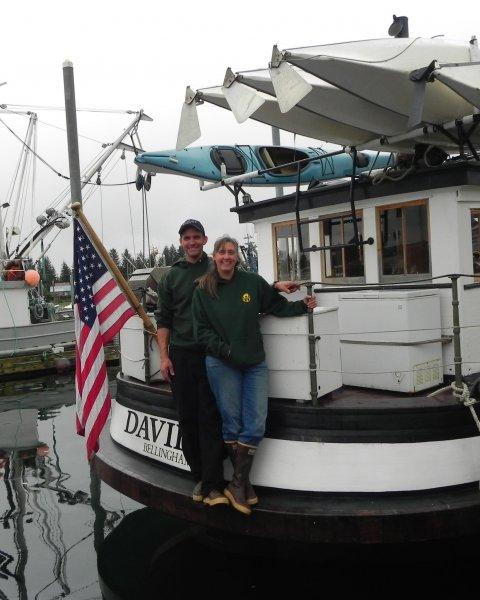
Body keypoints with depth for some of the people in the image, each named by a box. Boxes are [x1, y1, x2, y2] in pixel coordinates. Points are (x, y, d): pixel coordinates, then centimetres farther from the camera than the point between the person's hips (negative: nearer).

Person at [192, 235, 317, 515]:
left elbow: (277, 305, 13)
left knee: (256, 424, -2)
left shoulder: (253, 282, 1)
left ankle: (238, 483, 13)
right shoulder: (203, 290, 1)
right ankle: (242, 483, 19)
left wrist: (302, 305, -2)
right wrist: (225, 350, -12)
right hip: (222, 365, -1)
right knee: (232, 424, 4)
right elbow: (202, 331, 1)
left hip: (255, 363, 2)